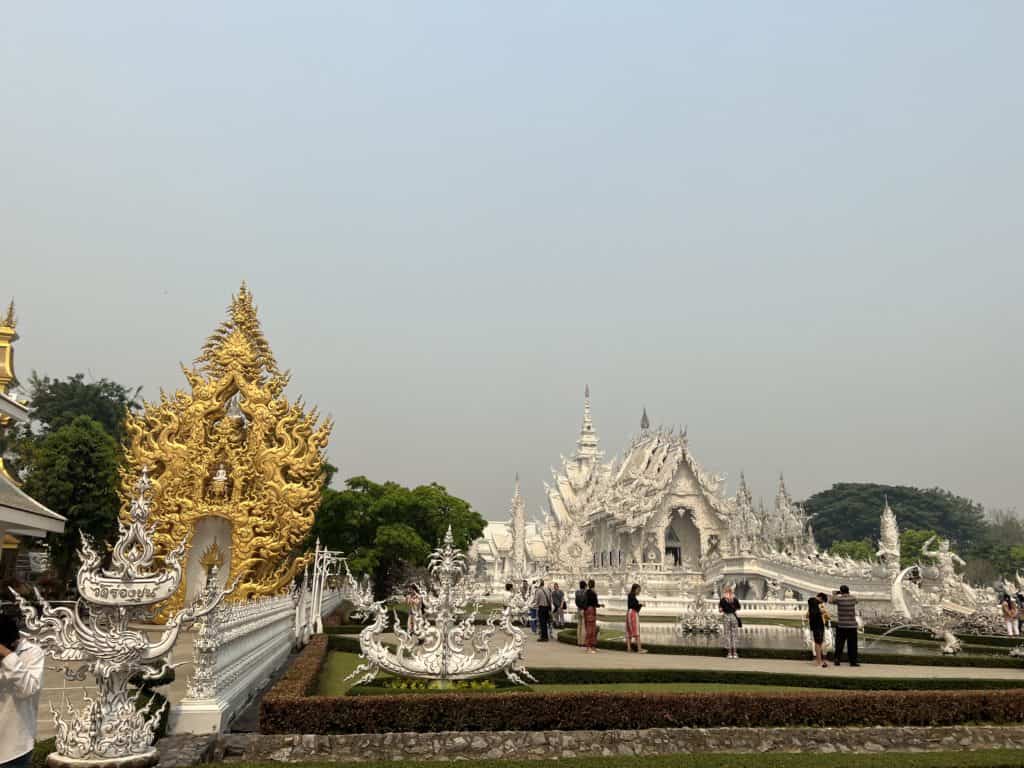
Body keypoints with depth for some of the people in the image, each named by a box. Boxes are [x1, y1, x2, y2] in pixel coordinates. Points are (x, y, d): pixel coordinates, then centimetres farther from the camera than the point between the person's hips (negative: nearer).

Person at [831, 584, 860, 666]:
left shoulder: (838, 599, -6)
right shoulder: (853, 598, -2)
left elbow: (831, 601, 15)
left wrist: (834, 594, 31)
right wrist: (848, 594, 31)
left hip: (841, 625, 0)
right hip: (852, 625, 0)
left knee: (839, 644, 7)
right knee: (852, 644, 5)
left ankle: (837, 660, 8)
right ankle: (853, 661, 4)